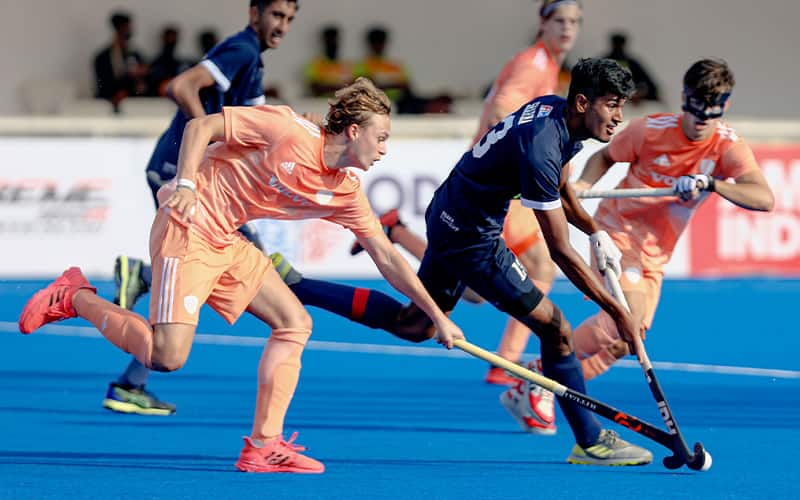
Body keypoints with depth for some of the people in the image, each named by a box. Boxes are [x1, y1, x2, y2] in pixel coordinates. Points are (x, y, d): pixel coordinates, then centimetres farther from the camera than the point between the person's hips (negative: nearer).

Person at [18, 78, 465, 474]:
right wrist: (185, 184, -25)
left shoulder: (347, 192, 5)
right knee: (166, 357, -19)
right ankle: (75, 298, 3)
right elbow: (200, 127, -12)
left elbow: (387, 256, 11)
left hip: (227, 243, 9)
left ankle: (264, 445, 2)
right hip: (189, 227, -9)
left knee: (295, 322, 1)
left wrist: (438, 316, 10)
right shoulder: (289, 129, -16)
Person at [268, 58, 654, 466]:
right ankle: (591, 442, 3)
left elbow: (558, 189, 21)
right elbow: (560, 252, -27)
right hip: (470, 237, -10)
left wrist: (595, 232, 10)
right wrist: (616, 311, -25)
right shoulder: (541, 149, -30)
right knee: (552, 326, -7)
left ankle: (294, 284, 24)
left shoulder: (553, 107, -1)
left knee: (414, 325, 22)